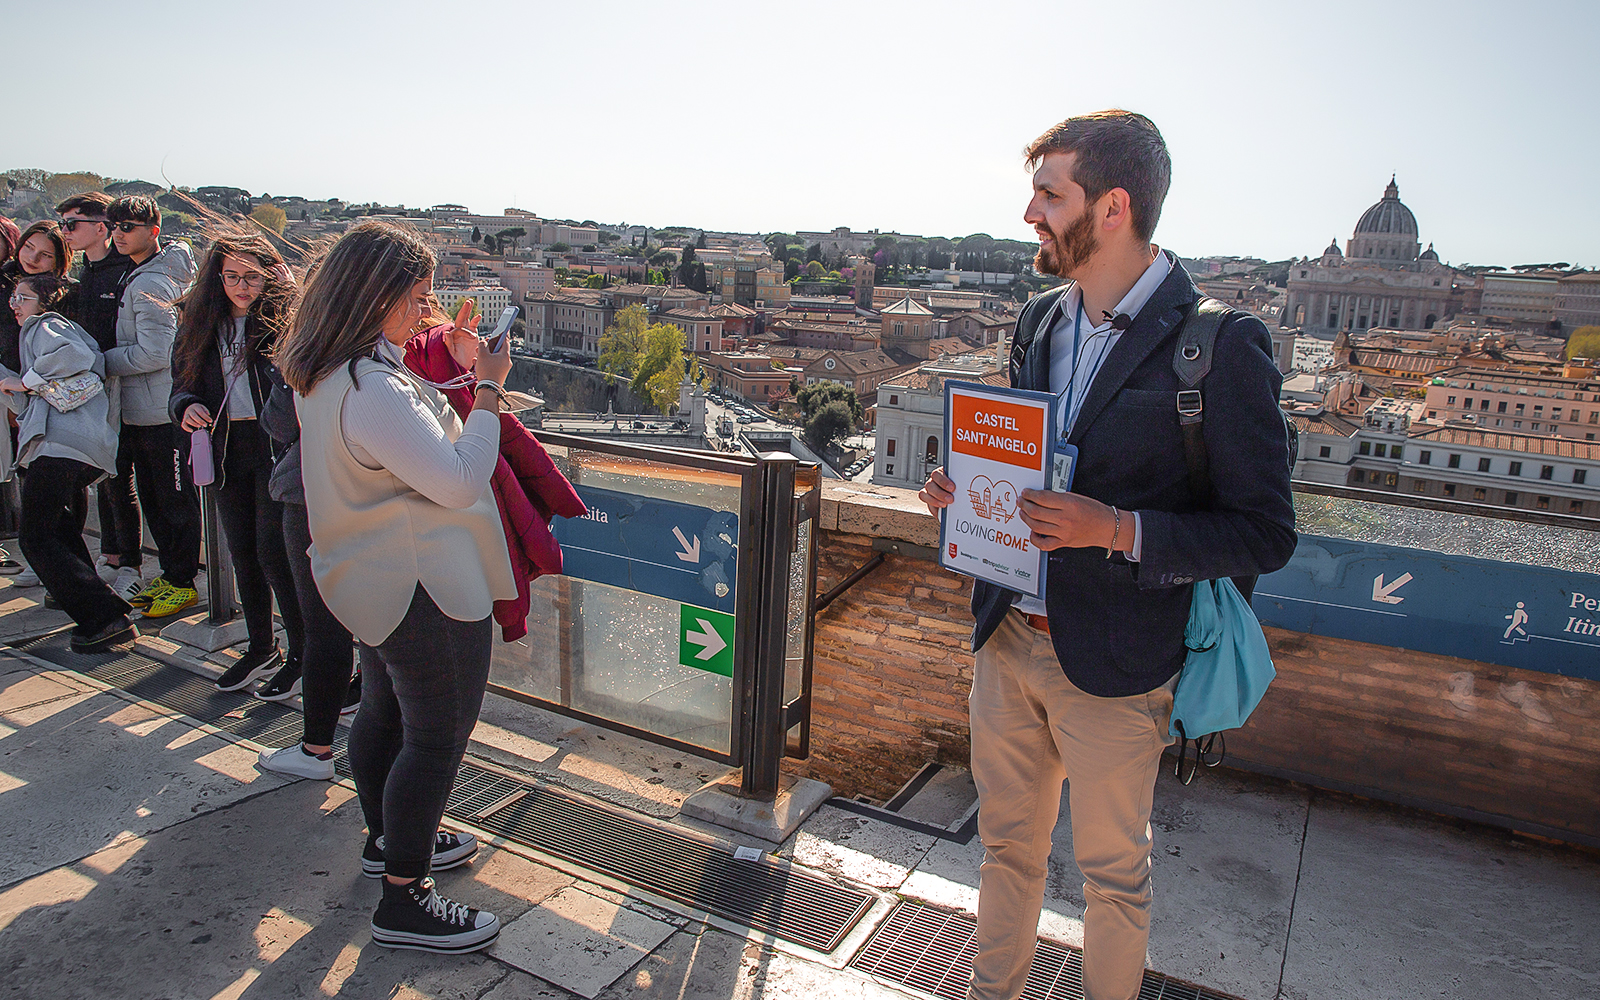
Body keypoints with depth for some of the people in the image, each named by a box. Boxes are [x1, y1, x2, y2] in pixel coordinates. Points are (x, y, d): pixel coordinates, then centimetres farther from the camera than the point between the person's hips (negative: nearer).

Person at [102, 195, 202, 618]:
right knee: (150, 496, 15)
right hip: (139, 409, 10)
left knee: (175, 498, 1)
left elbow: (152, 354, -22)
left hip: (162, 412, -10)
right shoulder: (137, 276, 14)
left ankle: (182, 582, 10)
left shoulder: (150, 284, -17)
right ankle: (170, 573, 26)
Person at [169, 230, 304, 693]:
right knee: (242, 552, 14)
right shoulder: (199, 324, 10)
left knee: (274, 551, -5)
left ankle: (301, 653, 11)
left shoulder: (286, 318, -7)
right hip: (227, 449, 6)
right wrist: (186, 407, -7)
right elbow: (182, 385, 15)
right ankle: (261, 649, 29)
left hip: (275, 449, -6)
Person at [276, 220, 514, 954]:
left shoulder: (327, 375, 4)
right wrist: (488, 389, -20)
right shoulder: (374, 391, -28)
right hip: (425, 588, -11)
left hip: (376, 578, 11)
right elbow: (459, 481, -28)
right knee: (438, 734, 0)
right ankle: (403, 900, 12)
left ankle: (388, 839, 45)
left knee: (385, 709, 24)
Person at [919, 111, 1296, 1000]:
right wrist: (968, 488, -3)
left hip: (1112, 662, -6)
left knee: (1114, 869, 16)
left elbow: (1266, 534, -13)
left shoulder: (1221, 344, -15)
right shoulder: (1040, 321, 6)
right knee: (1008, 843, 22)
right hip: (1008, 638, 6)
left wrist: (1119, 529, -26)